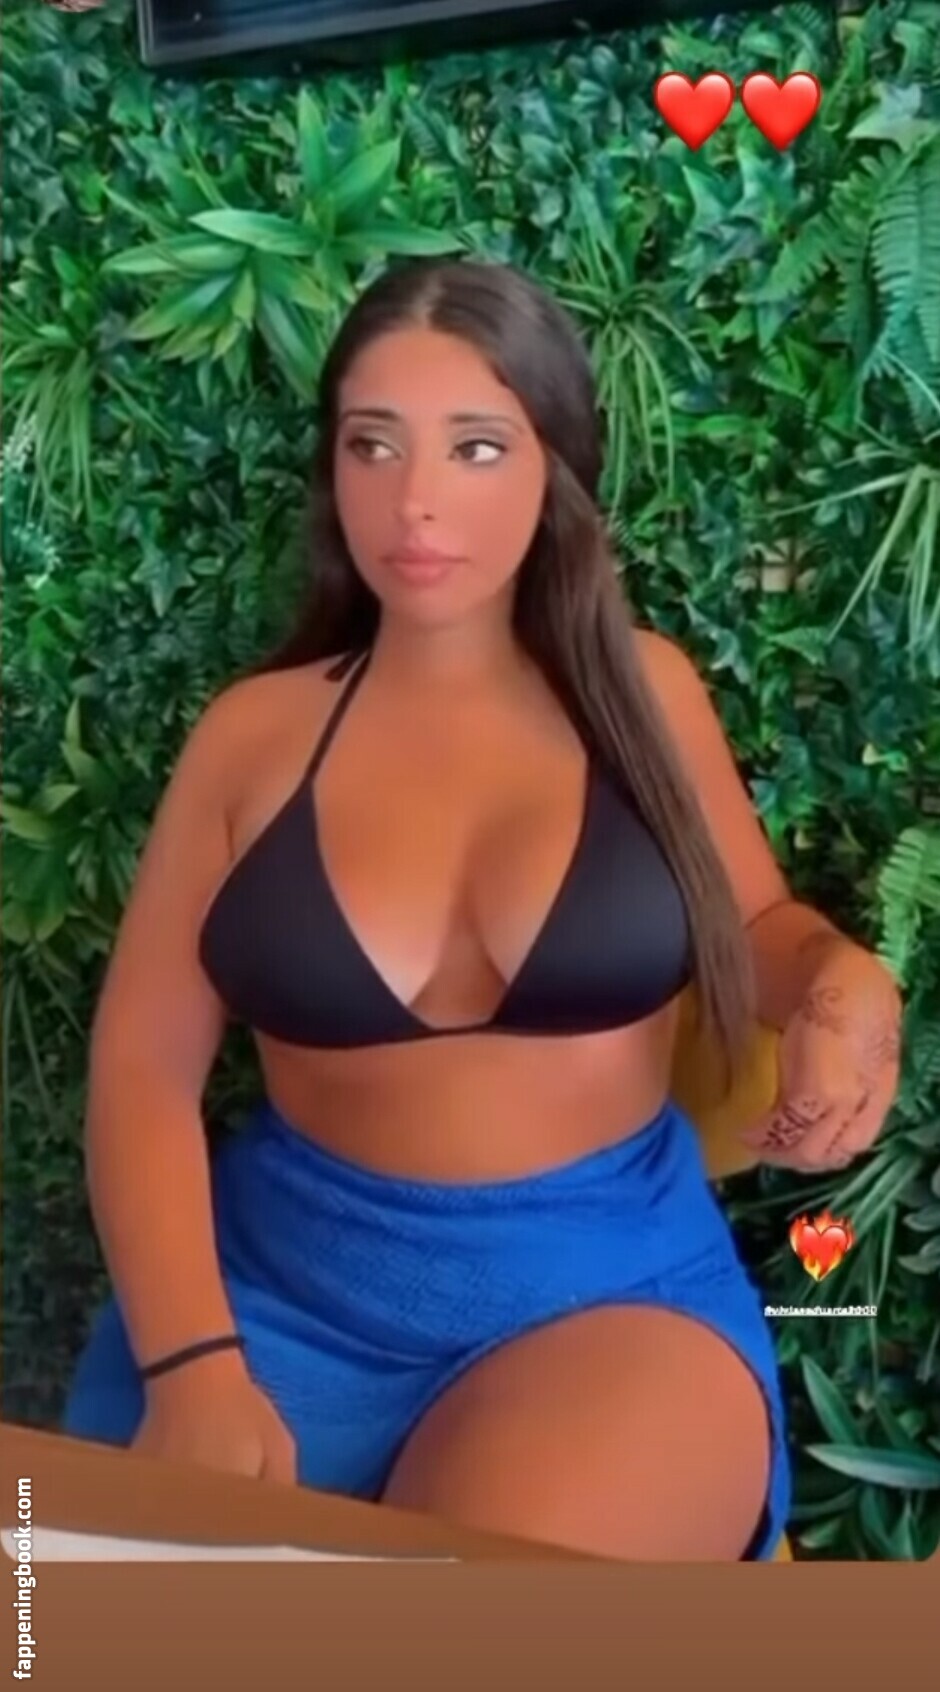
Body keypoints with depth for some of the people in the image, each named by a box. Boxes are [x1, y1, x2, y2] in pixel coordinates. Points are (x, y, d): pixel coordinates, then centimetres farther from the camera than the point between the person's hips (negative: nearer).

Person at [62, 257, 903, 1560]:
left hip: (613, 1286, -1)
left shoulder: (643, 691, 2)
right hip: (291, 1281, 1)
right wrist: (192, 1360, -17)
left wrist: (850, 991, -9)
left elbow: (757, 925, 16)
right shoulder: (256, 730, 1)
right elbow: (142, 1067, -2)